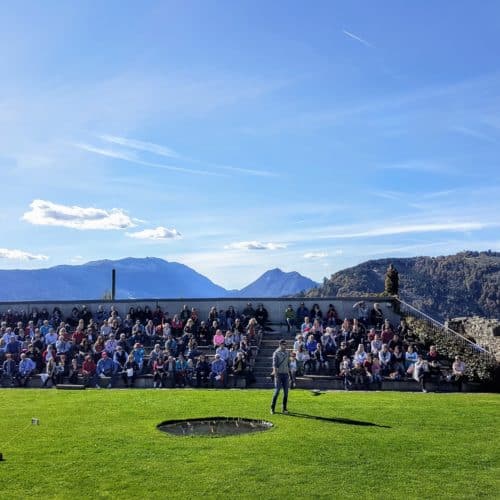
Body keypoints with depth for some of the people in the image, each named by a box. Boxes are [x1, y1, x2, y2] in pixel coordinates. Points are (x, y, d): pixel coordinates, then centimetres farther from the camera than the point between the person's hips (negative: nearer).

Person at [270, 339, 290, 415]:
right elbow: (274, 364, -13)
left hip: (285, 374, 5)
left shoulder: (287, 352, 12)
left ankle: (284, 408, 14)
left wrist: (288, 372, 14)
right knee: (277, 391, -7)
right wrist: (275, 373, -22)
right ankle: (272, 408, 4)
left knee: (286, 392, 5)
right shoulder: (276, 353, -6)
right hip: (279, 374, -5)